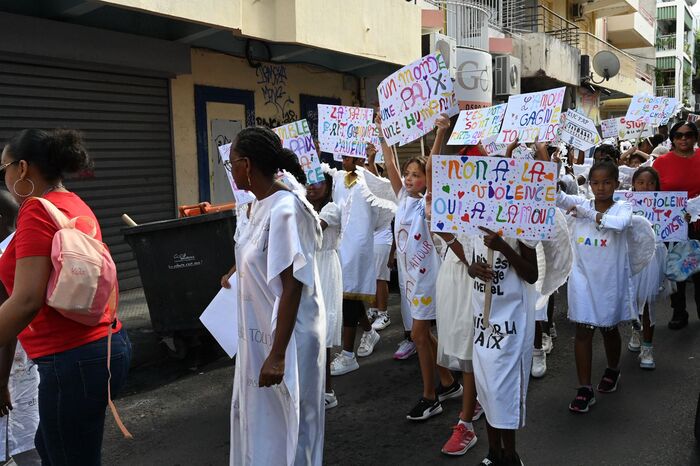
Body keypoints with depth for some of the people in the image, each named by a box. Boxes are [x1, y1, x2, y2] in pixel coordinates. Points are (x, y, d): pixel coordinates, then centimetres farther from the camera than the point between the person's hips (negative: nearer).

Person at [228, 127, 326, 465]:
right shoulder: (261, 205, 5)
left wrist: (278, 354, -23)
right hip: (260, 334, 9)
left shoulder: (284, 210, -21)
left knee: (284, 425, 7)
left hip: (286, 337, -9)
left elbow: (292, 286, -23)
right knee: (257, 418, 21)